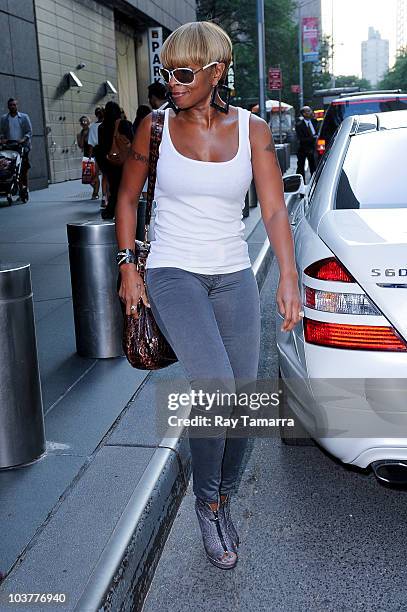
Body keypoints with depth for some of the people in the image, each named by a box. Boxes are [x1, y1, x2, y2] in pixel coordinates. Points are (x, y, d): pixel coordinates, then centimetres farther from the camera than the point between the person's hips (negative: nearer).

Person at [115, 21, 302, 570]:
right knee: (215, 390, -21)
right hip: (173, 274, -2)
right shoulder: (156, 127, 0)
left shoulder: (252, 129, 1)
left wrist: (288, 278, -18)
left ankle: (223, 500, 30)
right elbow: (128, 196, 10)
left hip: (234, 277, 3)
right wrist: (128, 265, 2)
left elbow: (275, 210, -5)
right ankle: (206, 503, 5)